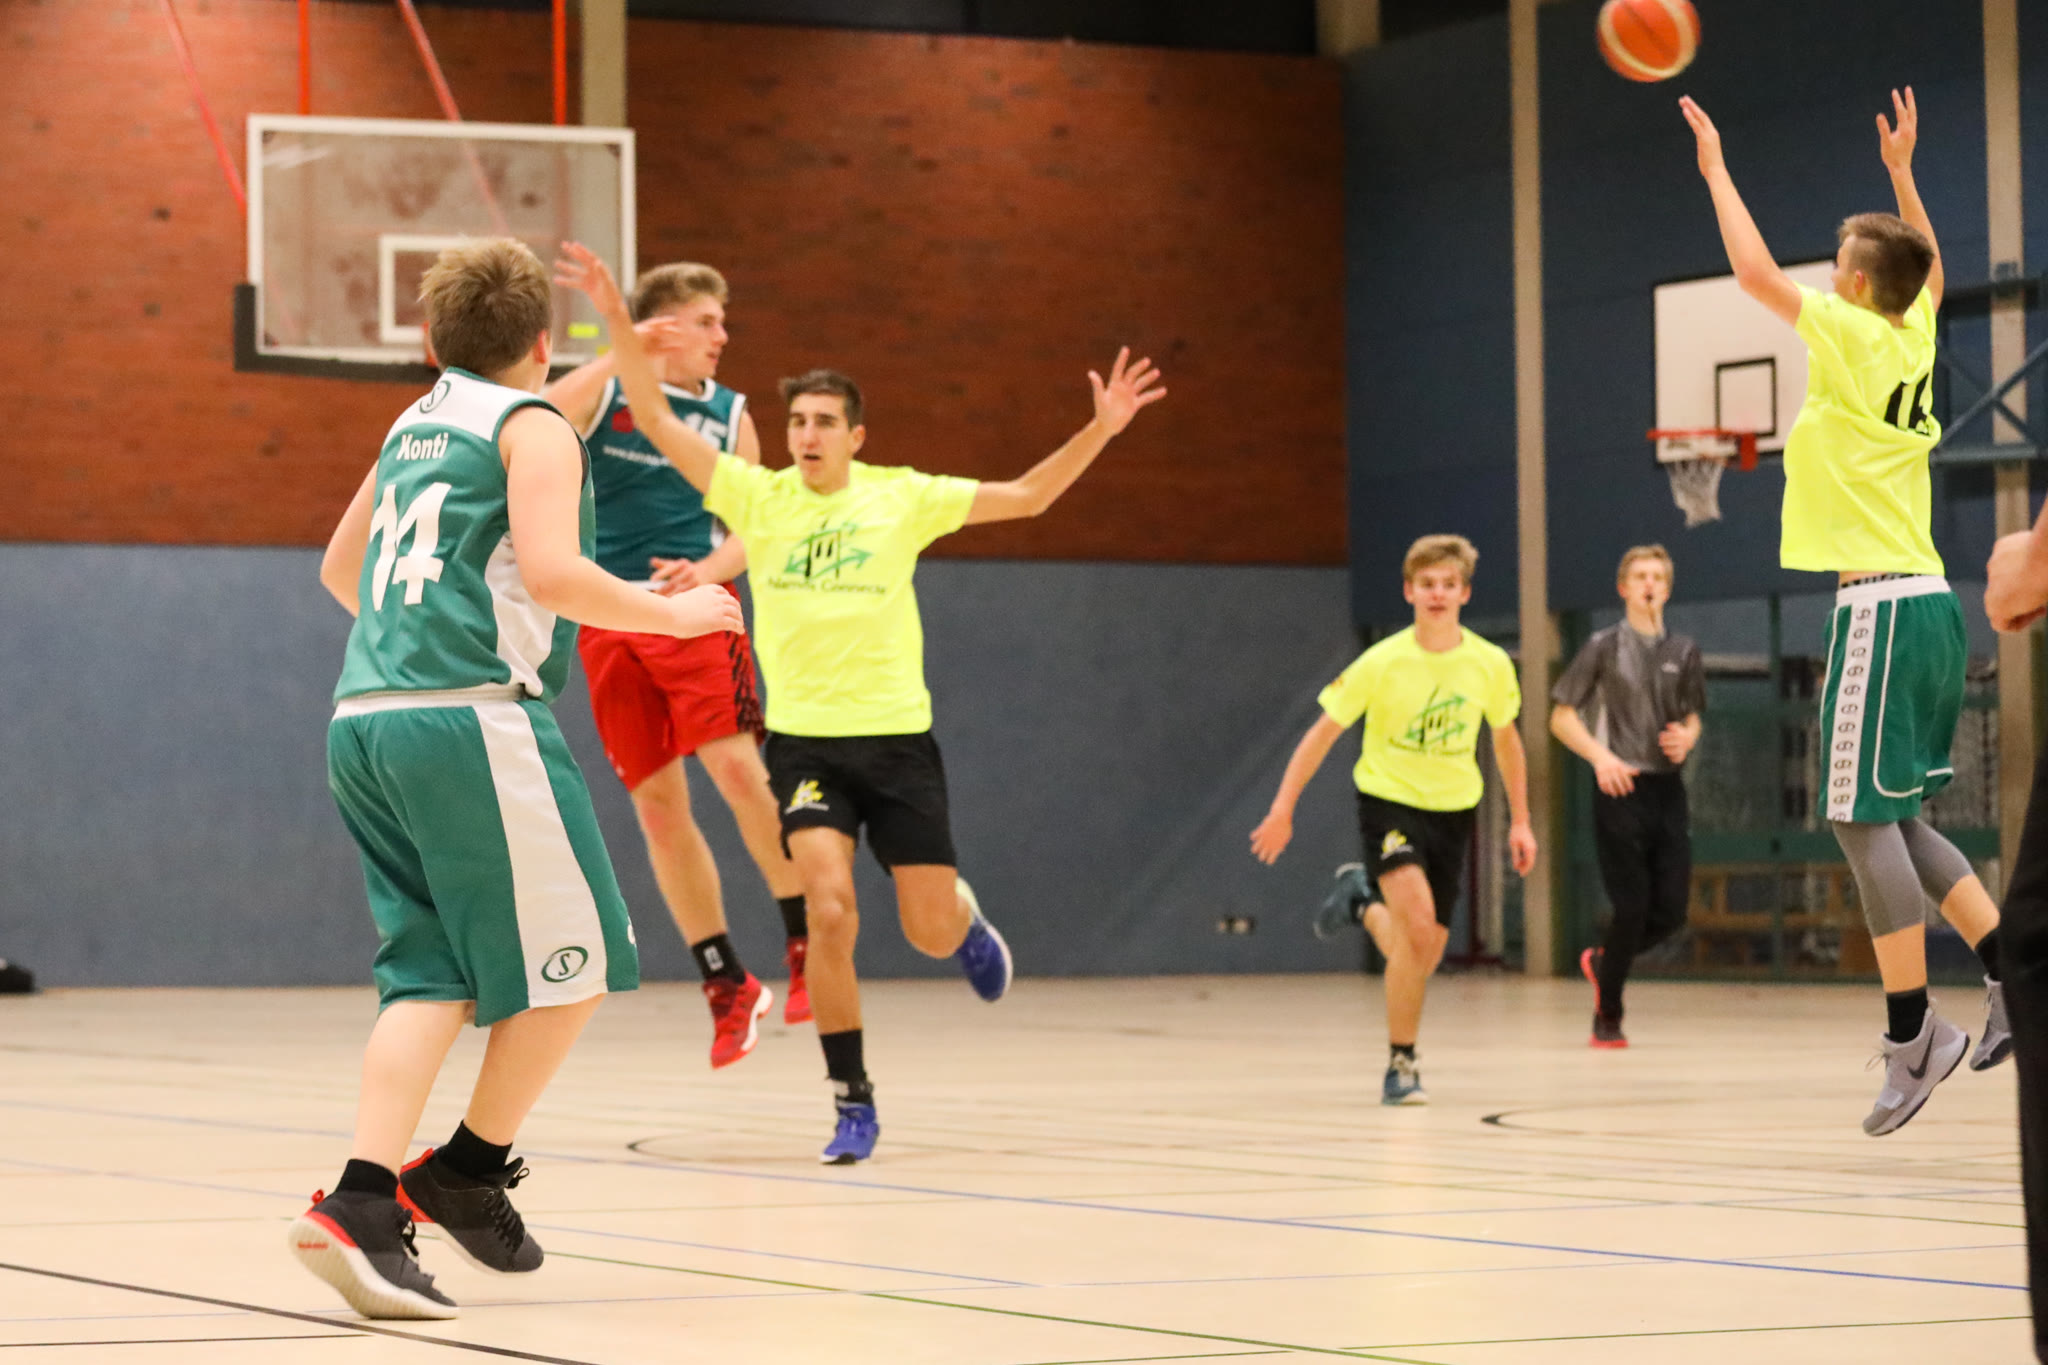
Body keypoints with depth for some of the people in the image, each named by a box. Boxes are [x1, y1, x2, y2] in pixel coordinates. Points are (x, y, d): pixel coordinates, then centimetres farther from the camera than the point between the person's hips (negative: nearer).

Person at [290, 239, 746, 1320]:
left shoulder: (414, 427, 23)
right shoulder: (533, 426, 0)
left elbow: (339, 567, 34)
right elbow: (551, 573, -16)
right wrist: (675, 614, -2)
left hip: (365, 718, 8)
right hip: (472, 718, -8)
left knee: (431, 973, 5)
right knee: (573, 964, 5)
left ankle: (361, 1205, -11)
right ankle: (468, 1173, 8)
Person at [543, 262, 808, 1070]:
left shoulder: (730, 414, 7)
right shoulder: (606, 390, 3)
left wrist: (706, 570, -15)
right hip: (610, 617, 1)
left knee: (738, 767, -21)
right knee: (657, 805, 2)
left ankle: (804, 942, -8)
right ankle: (727, 986, 12)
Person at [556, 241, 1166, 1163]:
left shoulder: (902, 498, 0)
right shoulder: (758, 497, -1)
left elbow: (1026, 497, 1)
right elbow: (657, 422, -6)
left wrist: (1100, 429, -11)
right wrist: (616, 320, -17)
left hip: (898, 737, 1)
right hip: (804, 740, 0)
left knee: (932, 934, 1)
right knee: (830, 914, -18)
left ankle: (966, 922, 42)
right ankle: (853, 1104, -3)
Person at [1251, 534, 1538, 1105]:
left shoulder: (1491, 664, -7)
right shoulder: (1382, 663, -16)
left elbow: (1506, 740, 10)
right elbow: (1323, 732, -8)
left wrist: (1520, 820, 12)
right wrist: (1282, 809, -10)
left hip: (1453, 807, 4)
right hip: (1389, 799, -4)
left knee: (1423, 955, 5)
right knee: (1418, 924, -26)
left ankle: (1363, 902, 38)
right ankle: (1401, 1064, -9)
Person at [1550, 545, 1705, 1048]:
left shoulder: (1683, 652, 12)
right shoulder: (1605, 646, 1)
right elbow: (1561, 716, 1)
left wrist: (1686, 738, -1)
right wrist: (1601, 756, -15)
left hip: (1667, 789, 4)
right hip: (1621, 787, -4)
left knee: (1672, 910, -2)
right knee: (1632, 906, -8)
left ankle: (1603, 962, 26)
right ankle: (1607, 1017, 8)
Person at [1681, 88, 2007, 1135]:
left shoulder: (1852, 336, -8)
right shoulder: (1915, 339, 12)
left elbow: (1756, 272, -11)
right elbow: (1931, 266, 34)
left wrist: (1715, 167, 0)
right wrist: (1902, 170, 34)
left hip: (1881, 605, -9)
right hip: (1928, 602, 9)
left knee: (1864, 817, -7)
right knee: (1893, 817, 14)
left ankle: (1912, 1032, -9)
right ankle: (2014, 976, 8)